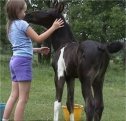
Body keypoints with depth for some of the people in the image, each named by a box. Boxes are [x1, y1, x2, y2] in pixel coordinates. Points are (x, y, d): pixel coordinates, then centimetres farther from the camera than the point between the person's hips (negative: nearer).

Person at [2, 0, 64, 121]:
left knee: (14, 95, 12)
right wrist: (53, 27, -2)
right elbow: (38, 39, -7)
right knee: (23, 98, -5)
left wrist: (38, 50, 24)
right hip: (23, 61, -9)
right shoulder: (22, 24, -9)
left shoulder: (11, 25, 18)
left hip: (15, 60, 9)